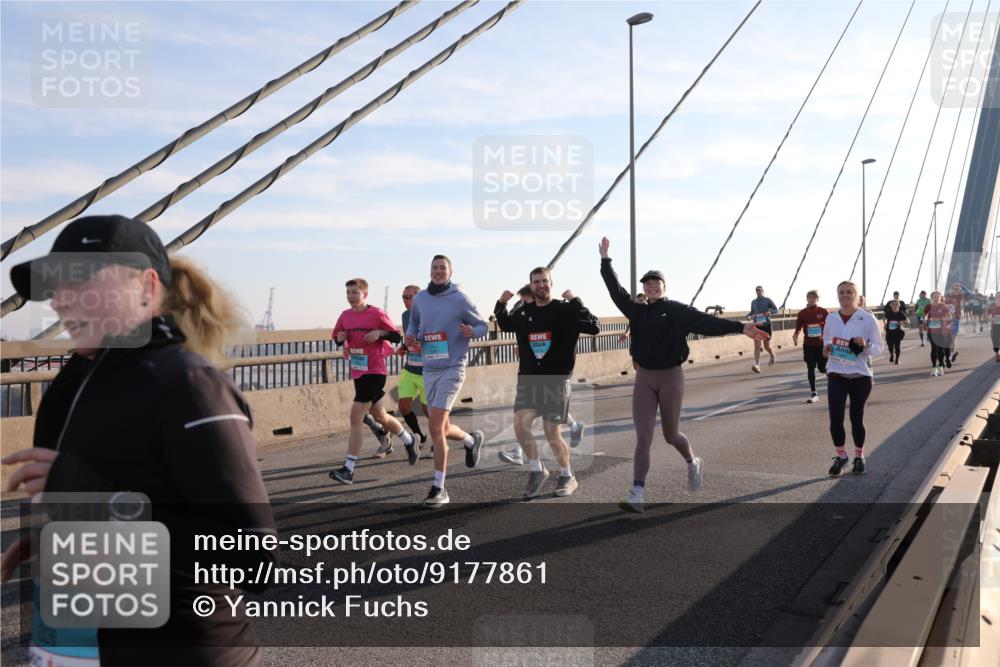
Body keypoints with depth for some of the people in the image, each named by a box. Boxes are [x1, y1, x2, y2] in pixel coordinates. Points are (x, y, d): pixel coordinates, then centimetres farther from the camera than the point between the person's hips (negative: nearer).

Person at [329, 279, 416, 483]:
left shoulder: (377, 313, -10)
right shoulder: (345, 315, 6)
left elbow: (397, 337, -5)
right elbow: (337, 338, 17)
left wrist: (380, 332, -22)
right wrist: (340, 338, -5)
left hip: (374, 372, -7)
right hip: (357, 372, 7)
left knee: (355, 416, -14)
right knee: (379, 415, 20)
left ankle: (348, 469, -11)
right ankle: (409, 440, 44)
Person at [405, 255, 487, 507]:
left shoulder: (460, 299, -6)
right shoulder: (420, 298, 7)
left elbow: (482, 326, 3)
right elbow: (414, 322, 23)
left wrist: (471, 331, -20)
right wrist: (410, 335, 1)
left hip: (452, 369, -5)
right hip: (429, 370, 5)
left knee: (435, 428, -14)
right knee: (443, 429, 12)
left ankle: (439, 489, -5)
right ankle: (472, 440, 46)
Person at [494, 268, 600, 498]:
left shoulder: (565, 310, -6)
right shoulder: (523, 313, 8)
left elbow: (594, 328, -16)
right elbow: (505, 325, 28)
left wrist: (576, 302, -21)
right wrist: (501, 305, 10)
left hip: (556, 380, -4)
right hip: (528, 379, 4)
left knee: (552, 433, -2)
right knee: (520, 424, -11)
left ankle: (567, 476, 22)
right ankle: (537, 470, 11)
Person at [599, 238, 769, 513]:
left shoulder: (678, 311, -6)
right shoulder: (637, 311, 6)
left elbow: (707, 322, -16)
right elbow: (615, 290, 9)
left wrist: (740, 327, -28)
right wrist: (605, 260, 12)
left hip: (670, 377, -3)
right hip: (644, 378, 3)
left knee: (670, 435, 10)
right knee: (642, 438, -3)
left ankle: (693, 463, 43)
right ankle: (637, 495, -4)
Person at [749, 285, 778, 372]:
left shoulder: (768, 300, 0)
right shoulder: (753, 302, 10)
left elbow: (776, 310, -1)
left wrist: (770, 312, -23)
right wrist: (749, 316, -1)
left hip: (766, 325, -2)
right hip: (757, 326, 2)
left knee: (766, 346, 7)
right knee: (757, 346, -12)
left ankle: (772, 356, 41)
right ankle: (757, 365, -18)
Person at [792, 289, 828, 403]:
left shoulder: (823, 312, -3)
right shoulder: (802, 313, 0)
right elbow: (798, 328, 0)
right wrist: (795, 336, -20)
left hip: (821, 344, -1)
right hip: (808, 345, 1)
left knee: (822, 368, 1)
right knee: (810, 368, 0)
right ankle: (813, 393, 6)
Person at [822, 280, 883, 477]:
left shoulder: (868, 318, -6)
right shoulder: (831, 318, 3)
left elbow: (878, 349, -2)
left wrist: (865, 345, -23)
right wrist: (826, 349, -4)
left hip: (861, 376, -2)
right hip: (836, 375, 2)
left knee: (857, 418, 8)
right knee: (835, 418, -6)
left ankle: (859, 457, 28)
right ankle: (840, 455, 16)